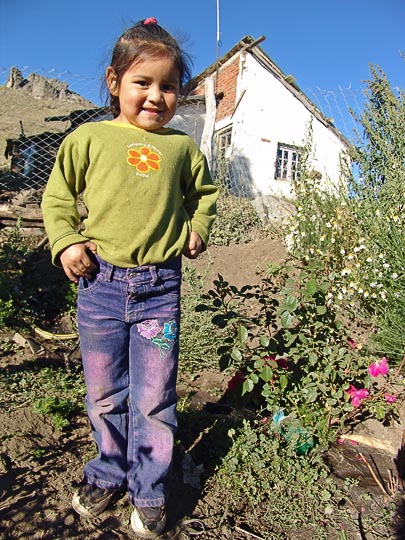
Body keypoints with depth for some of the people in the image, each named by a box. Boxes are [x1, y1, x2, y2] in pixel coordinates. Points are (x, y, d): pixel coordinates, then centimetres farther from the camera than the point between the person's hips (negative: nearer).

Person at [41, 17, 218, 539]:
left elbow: (203, 192, 24)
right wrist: (65, 241, -4)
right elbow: (57, 196, 11)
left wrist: (198, 226, 7)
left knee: (153, 400, 8)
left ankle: (149, 490, 31)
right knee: (104, 394, 15)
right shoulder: (89, 138, 4)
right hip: (99, 282, 1)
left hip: (160, 286, 0)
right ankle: (108, 471, 42)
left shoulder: (182, 148, 8)